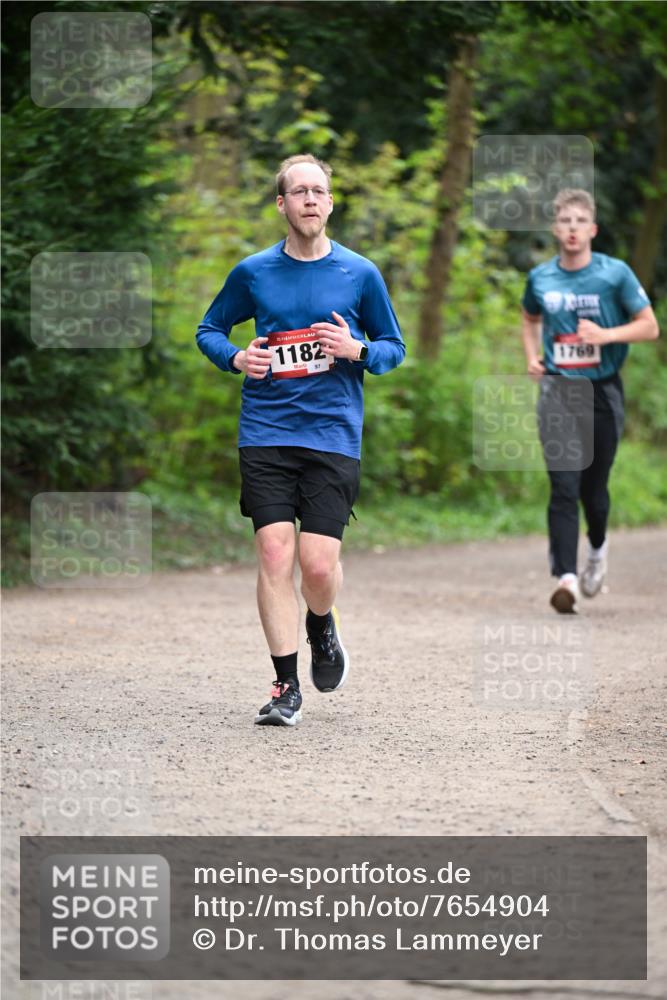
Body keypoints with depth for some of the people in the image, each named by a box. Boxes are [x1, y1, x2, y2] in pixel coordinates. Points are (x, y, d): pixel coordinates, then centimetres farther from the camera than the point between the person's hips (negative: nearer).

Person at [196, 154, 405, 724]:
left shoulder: (360, 274, 4)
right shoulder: (254, 272, 6)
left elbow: (395, 347, 13)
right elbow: (210, 329, 19)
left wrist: (357, 350, -9)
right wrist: (237, 358, -3)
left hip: (334, 436, -1)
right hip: (266, 435, 1)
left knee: (318, 562, -9)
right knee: (274, 554, -8)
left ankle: (322, 628, 27)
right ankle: (286, 686, 1)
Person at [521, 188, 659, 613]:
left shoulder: (615, 274, -6)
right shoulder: (540, 278, 4)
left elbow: (650, 326, -4)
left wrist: (606, 335, -19)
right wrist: (532, 356, 7)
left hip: (603, 391, -1)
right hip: (558, 390, 1)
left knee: (593, 487, 9)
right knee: (564, 488, -12)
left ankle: (598, 547, 40)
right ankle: (567, 578, -17)